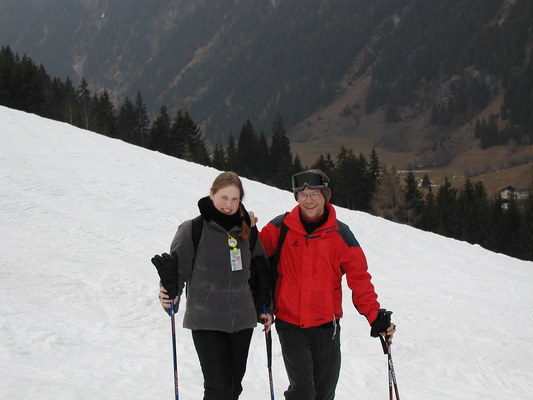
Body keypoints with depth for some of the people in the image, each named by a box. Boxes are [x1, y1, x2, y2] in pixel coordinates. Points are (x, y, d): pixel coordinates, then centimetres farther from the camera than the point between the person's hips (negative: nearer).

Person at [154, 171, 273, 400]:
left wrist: (263, 308, 15)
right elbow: (178, 267, -6)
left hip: (242, 320, 5)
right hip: (206, 320, -5)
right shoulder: (193, 229, -5)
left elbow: (259, 272, 19)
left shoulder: (246, 231, 9)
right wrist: (170, 294, -24)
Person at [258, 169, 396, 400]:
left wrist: (375, 317, -9)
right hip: (289, 322, -2)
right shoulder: (280, 228, -2)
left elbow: (359, 279, 0)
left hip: (326, 324, 2)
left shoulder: (341, 234, -1)